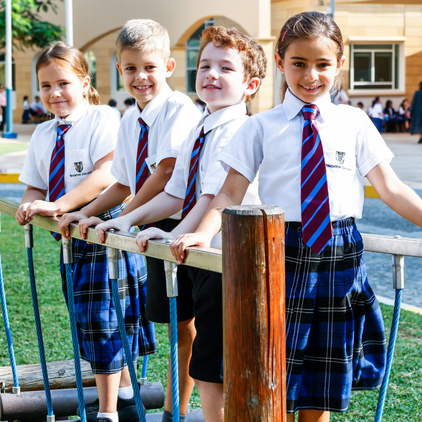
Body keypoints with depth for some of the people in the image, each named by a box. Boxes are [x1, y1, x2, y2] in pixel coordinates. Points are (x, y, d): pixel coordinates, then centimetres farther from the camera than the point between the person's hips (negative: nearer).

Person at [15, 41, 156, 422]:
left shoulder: (103, 119, -10)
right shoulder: (42, 134, 13)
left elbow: (106, 175, -22)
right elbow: (35, 186, 16)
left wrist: (58, 205, -29)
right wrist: (31, 206, -8)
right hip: (68, 234, 8)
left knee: (104, 319, -6)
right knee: (87, 319, 16)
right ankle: (124, 387, 34)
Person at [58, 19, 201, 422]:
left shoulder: (178, 108, -13)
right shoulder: (129, 121, 13)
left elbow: (167, 171, -21)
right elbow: (125, 183, 21)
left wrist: (119, 219, -17)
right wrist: (87, 213, 10)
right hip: (155, 230, 8)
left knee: (204, 325, -3)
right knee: (180, 326, 17)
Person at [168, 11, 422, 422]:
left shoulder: (354, 123, 6)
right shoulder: (261, 127, 2)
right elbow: (231, 193, -2)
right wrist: (202, 234, -19)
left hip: (340, 255, 1)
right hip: (282, 254, -1)